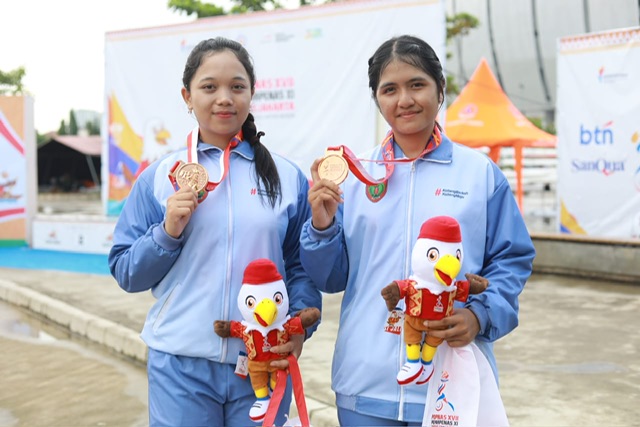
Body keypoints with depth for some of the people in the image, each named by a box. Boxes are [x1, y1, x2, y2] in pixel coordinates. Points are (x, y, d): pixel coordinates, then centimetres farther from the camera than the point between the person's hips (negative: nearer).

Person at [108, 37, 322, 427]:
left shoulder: (288, 176, 3)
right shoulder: (160, 177, 2)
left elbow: (303, 266, 5)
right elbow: (127, 273, 4)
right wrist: (168, 231, -12)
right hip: (180, 365, 0)